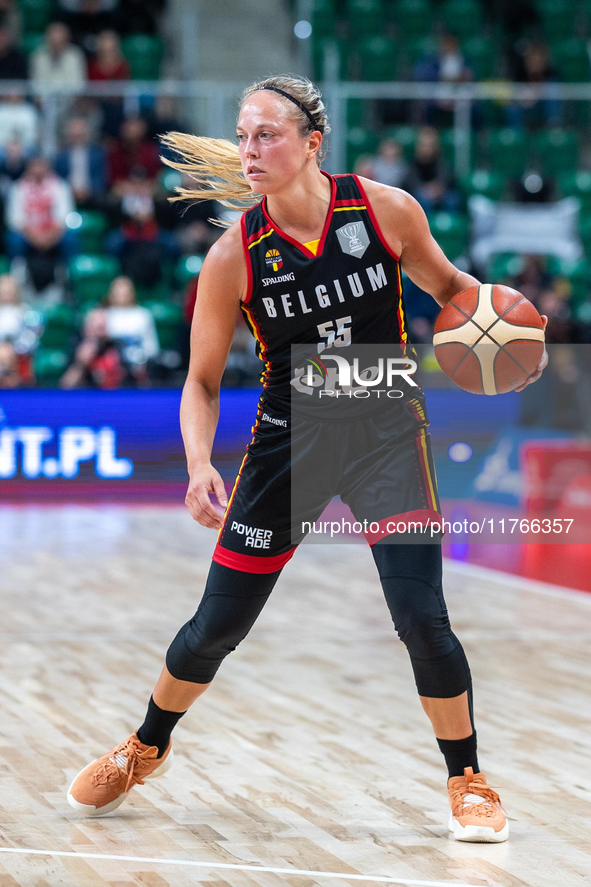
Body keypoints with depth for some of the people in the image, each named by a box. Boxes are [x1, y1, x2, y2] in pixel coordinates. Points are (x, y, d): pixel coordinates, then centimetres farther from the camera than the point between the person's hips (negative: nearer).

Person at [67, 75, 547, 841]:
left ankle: (469, 784, 8)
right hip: (289, 439, 1)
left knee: (421, 619, -14)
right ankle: (145, 749, 36)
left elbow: (446, 287, 8)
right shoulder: (233, 257, -12)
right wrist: (200, 465, -20)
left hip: (386, 433, -1)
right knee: (217, 626, 7)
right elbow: (202, 381, -3)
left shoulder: (388, 210, -12)